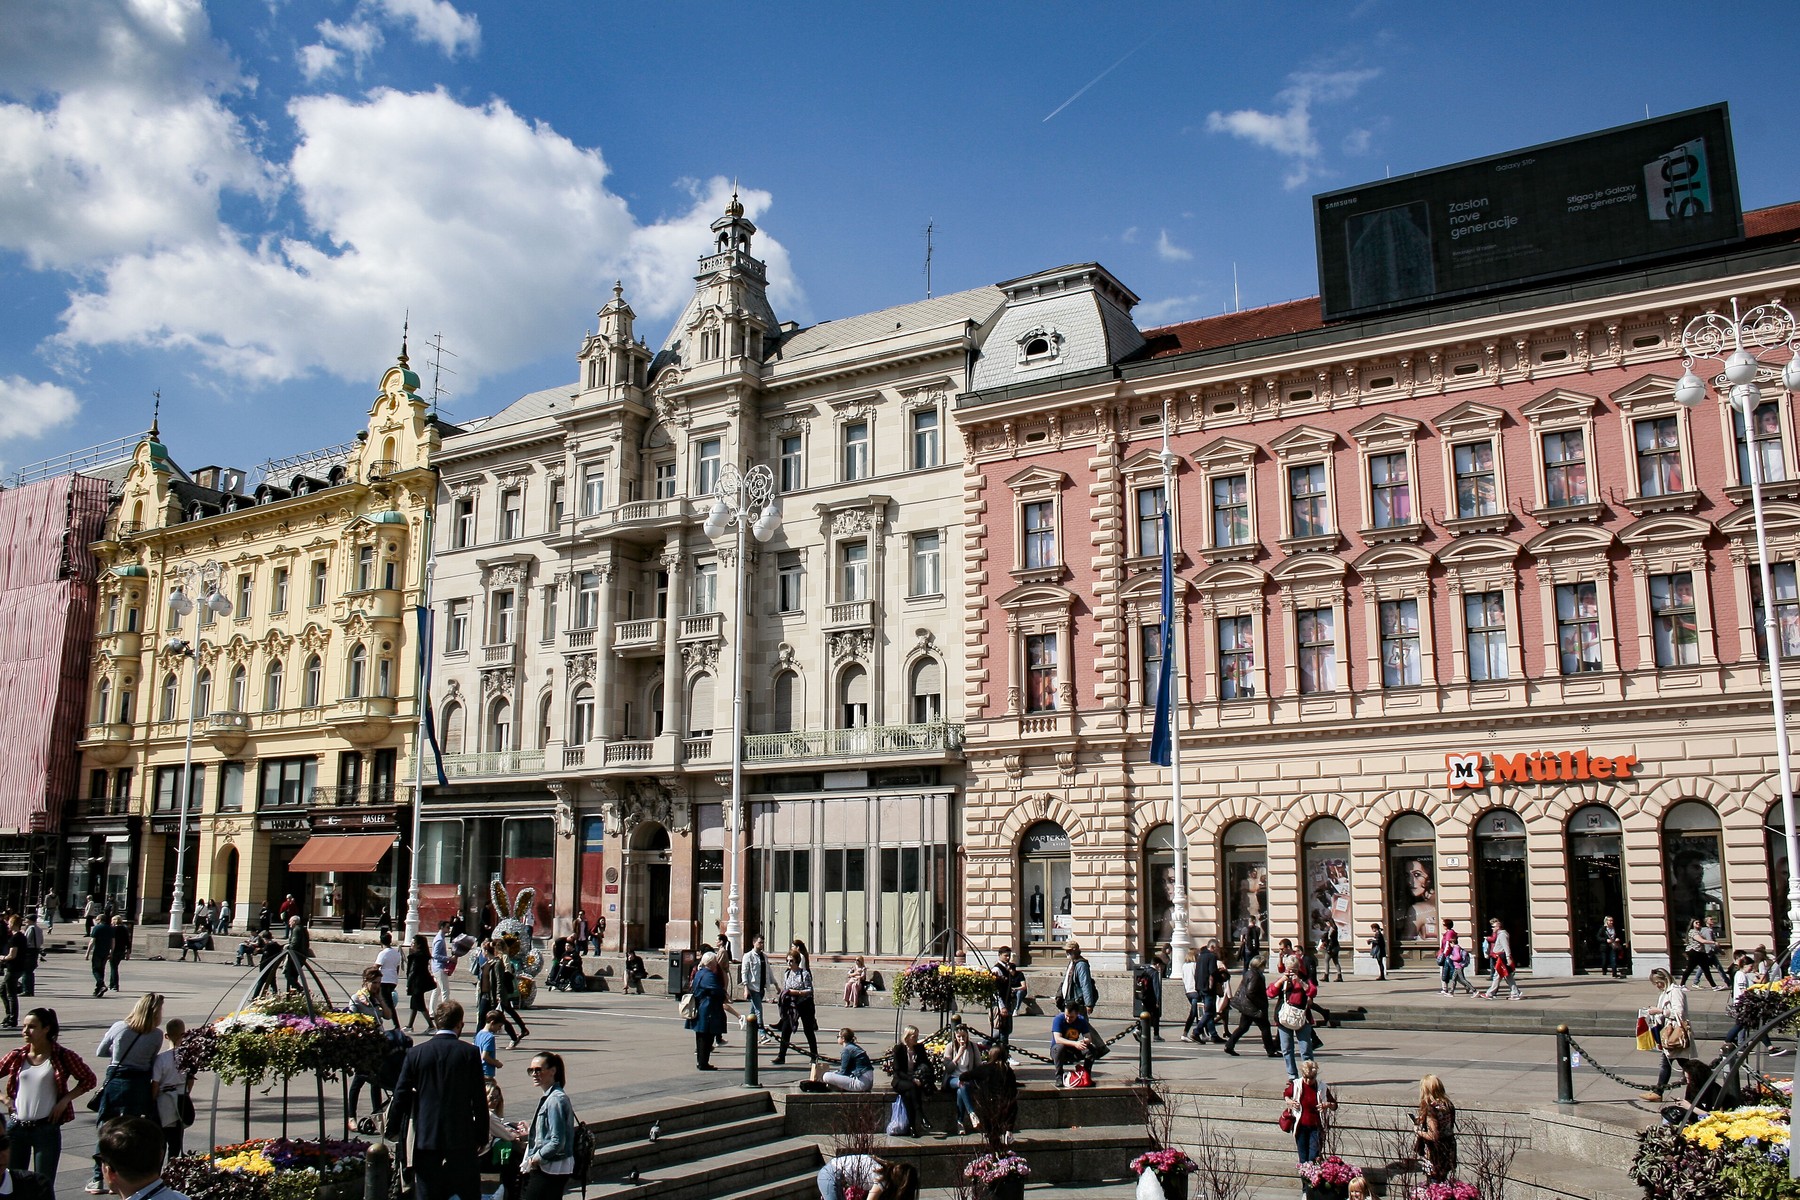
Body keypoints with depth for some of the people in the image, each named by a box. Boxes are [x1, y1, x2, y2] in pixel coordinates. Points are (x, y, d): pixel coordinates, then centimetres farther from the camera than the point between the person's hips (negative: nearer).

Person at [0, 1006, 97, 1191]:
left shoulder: (62, 1056, -6)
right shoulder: (17, 1056, 2)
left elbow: (88, 1079, 1)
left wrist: (65, 1100, -9)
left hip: (46, 1128, -3)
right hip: (16, 1126, 3)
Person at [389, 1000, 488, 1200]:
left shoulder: (415, 1053, -1)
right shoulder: (469, 1053, -6)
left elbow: (401, 1095, 1)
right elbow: (479, 1100, -5)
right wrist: (482, 1137, 5)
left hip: (425, 1138, 2)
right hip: (461, 1138, -1)